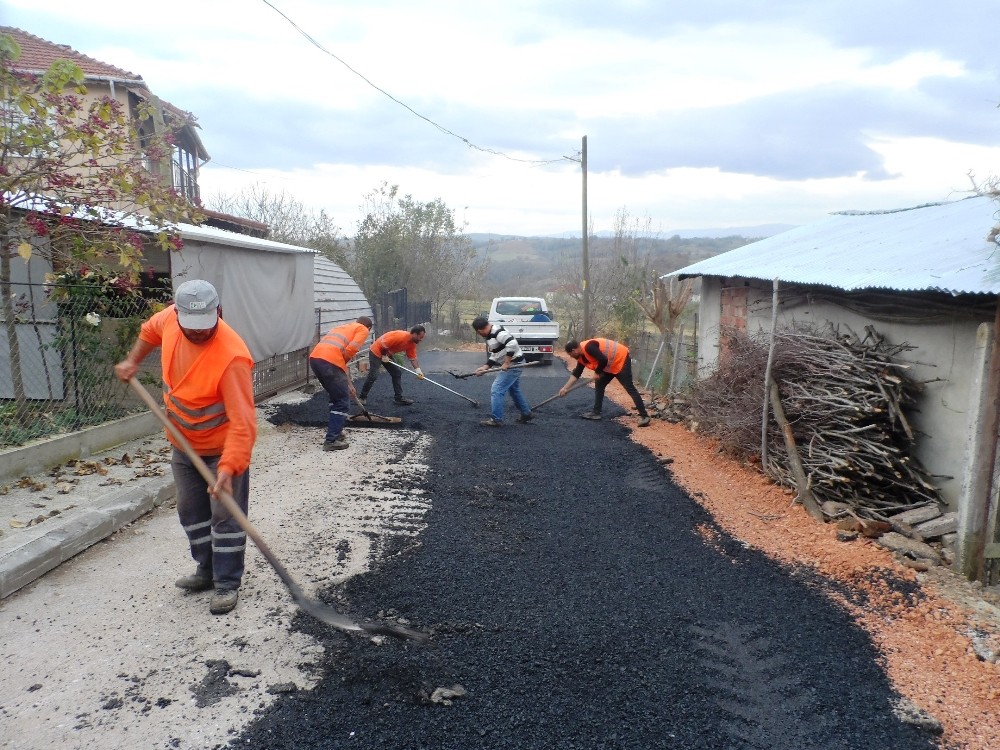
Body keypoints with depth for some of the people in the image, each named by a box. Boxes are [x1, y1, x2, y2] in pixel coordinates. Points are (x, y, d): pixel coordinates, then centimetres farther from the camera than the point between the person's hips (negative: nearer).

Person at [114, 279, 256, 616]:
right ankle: (207, 569, 34)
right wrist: (133, 360, 5)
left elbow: (243, 422, -37)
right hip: (184, 444, 8)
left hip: (223, 448, -7)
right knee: (191, 511, 18)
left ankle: (227, 583, 14)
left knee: (225, 515, 0)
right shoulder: (169, 318, -13)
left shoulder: (232, 357, -34)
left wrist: (228, 468, -43)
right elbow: (150, 329, 16)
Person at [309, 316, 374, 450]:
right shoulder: (363, 330, 13)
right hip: (329, 361, -8)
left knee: (336, 398, 25)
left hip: (314, 357, 8)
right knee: (342, 402, 4)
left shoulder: (344, 327, 36)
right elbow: (350, 350, -6)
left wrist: (349, 384, 43)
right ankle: (331, 440, 1)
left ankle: (335, 432, 32)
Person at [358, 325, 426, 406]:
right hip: (376, 352, -9)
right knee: (373, 375, -11)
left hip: (387, 354, 9)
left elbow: (413, 358, -1)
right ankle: (362, 397, 1)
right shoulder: (400, 336, -33)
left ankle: (399, 397, 7)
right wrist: (384, 356, -16)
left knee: (397, 373, 4)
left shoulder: (412, 344, -6)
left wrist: (418, 371, -11)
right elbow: (383, 344, -28)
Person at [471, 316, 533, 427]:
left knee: (496, 390, -8)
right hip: (512, 364, 11)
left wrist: (507, 363, -26)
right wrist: (485, 367, 5)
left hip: (513, 364, -11)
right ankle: (527, 414, 38)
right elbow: (494, 355, 16)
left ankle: (496, 419, -2)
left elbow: (512, 344, -34)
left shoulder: (498, 332, -22)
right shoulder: (491, 335, 12)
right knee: (514, 390, 24)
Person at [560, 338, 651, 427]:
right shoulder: (581, 357, 6)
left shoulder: (588, 347, -25)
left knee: (630, 388, -14)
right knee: (599, 385, 12)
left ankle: (644, 416, -15)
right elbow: (576, 374, 14)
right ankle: (596, 412, 19)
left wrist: (598, 372, -12)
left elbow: (603, 360, -31)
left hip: (621, 359, -10)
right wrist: (565, 388, 13)